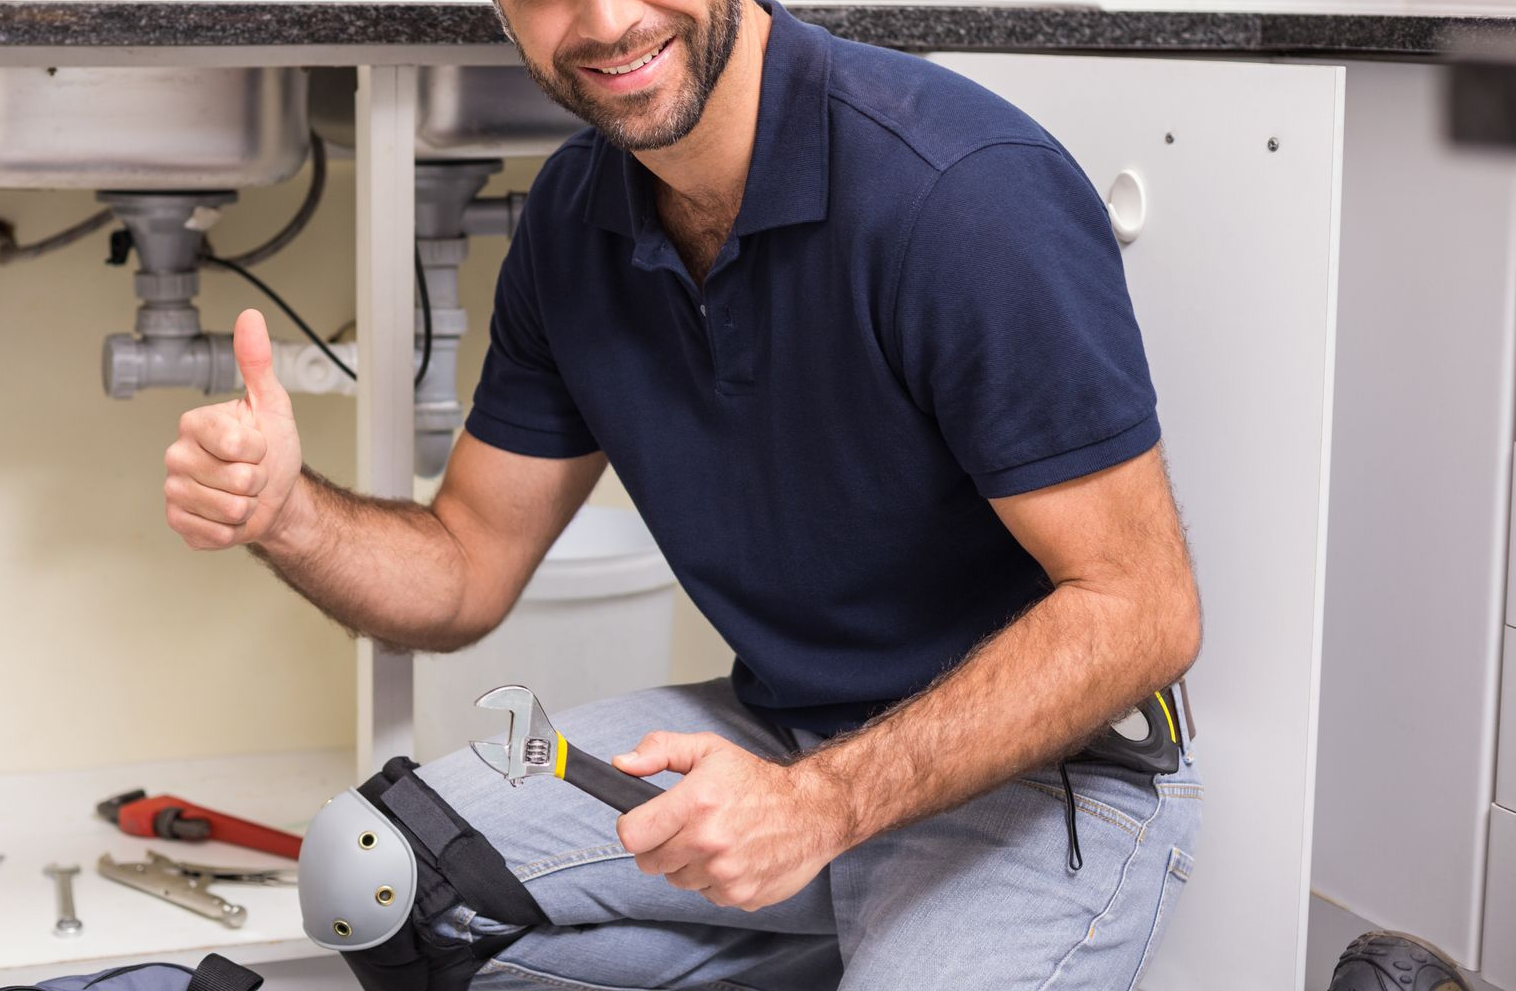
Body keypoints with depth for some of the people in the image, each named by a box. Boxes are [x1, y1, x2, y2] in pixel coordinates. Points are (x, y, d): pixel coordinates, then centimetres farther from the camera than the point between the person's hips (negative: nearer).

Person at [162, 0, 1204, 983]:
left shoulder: (971, 188, -25)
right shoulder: (575, 215, -1)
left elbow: (1141, 609, -23)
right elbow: (468, 573, 5)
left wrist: (824, 802, -31)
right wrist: (286, 510, -17)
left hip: (1042, 768, -6)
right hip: (780, 729, 6)